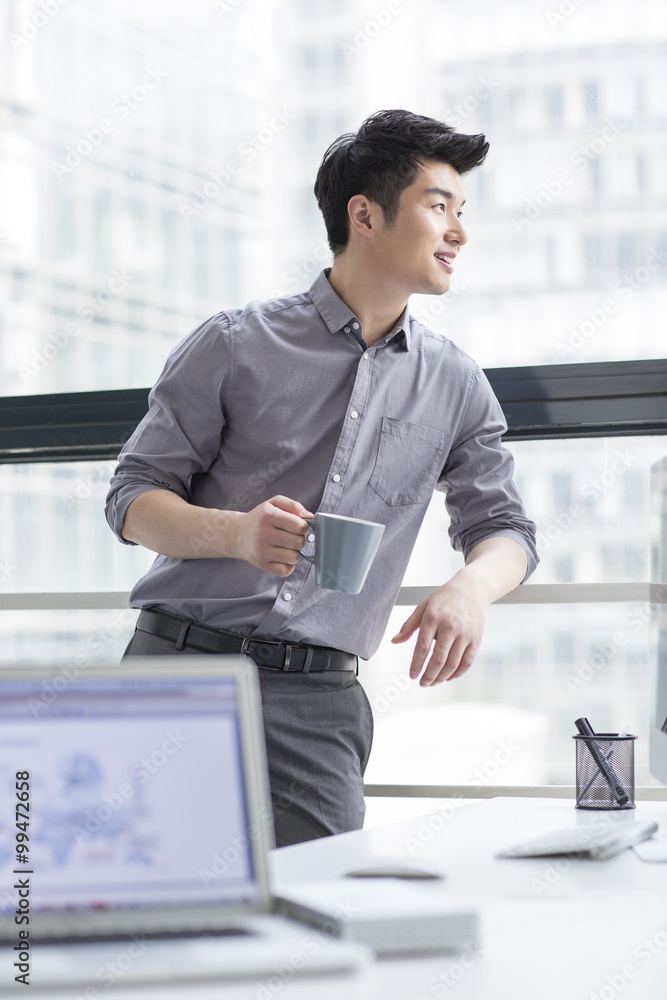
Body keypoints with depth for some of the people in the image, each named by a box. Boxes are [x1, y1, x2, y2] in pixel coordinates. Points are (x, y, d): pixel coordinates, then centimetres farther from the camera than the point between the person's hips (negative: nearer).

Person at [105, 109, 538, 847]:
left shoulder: (455, 386, 12)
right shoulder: (237, 345, 3)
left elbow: (503, 527, 15)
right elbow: (133, 496, 3)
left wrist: (472, 586, -9)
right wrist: (236, 532, -17)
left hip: (318, 701, 2)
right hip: (183, 659, -2)